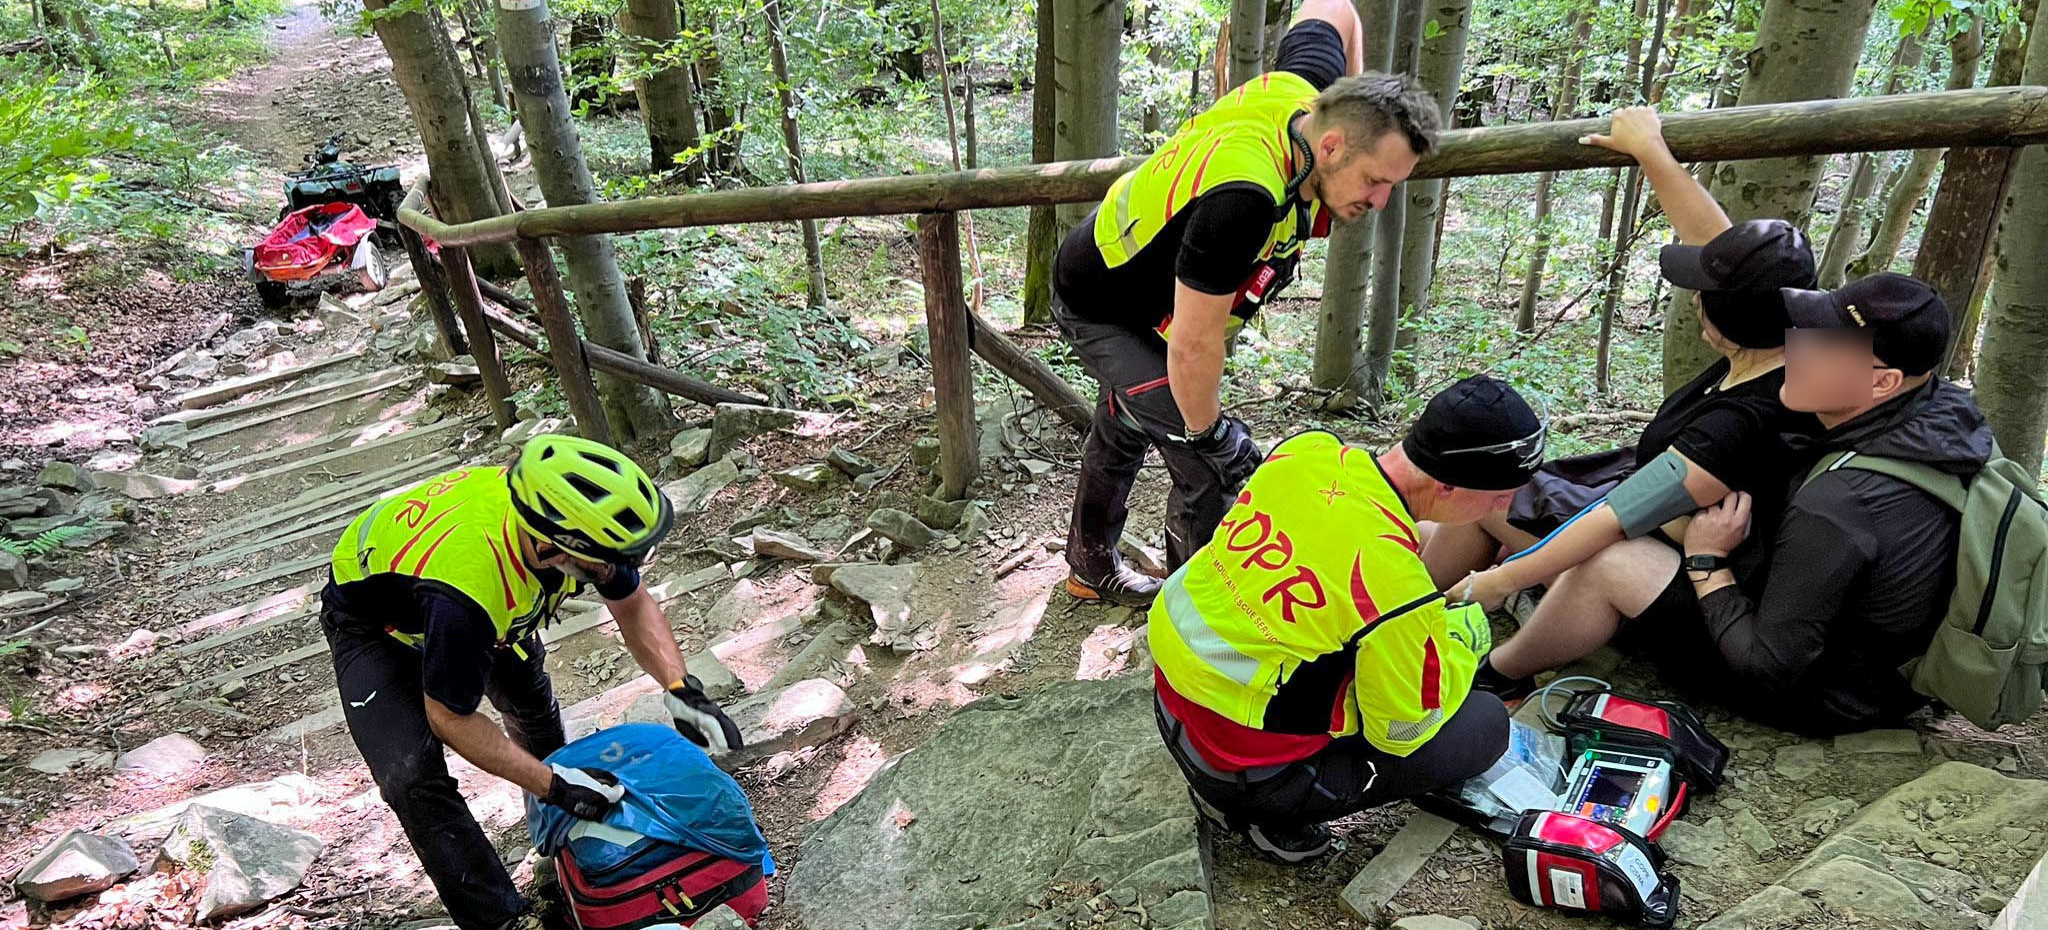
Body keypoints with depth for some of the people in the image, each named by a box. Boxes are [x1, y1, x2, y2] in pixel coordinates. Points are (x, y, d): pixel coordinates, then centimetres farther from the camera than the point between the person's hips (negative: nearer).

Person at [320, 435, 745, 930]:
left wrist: (684, 692, -22)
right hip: (375, 624, -6)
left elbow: (633, 605, -11)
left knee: (534, 709, 14)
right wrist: (555, 785, -28)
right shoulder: (465, 584, -46)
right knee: (415, 781, -18)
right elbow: (451, 718, -28)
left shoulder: (559, 509, -30)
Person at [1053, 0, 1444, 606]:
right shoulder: (1243, 199, -42)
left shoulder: (1305, 91, -17)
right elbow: (1195, 345, -33)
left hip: (1115, 270, 10)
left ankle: (1090, 569, 48)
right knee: (1215, 467, -14)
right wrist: (1208, 433, -17)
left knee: (1125, 429, 25)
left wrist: (1357, 104, 8)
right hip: (1104, 316, -10)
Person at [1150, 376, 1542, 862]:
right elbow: (1406, 730, -11)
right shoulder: (1398, 581, -28)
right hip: (1245, 761, -7)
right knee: (1487, 725, 1)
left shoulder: (1307, 447, -9)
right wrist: (1466, 632, 4)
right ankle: (1280, 813, 3)